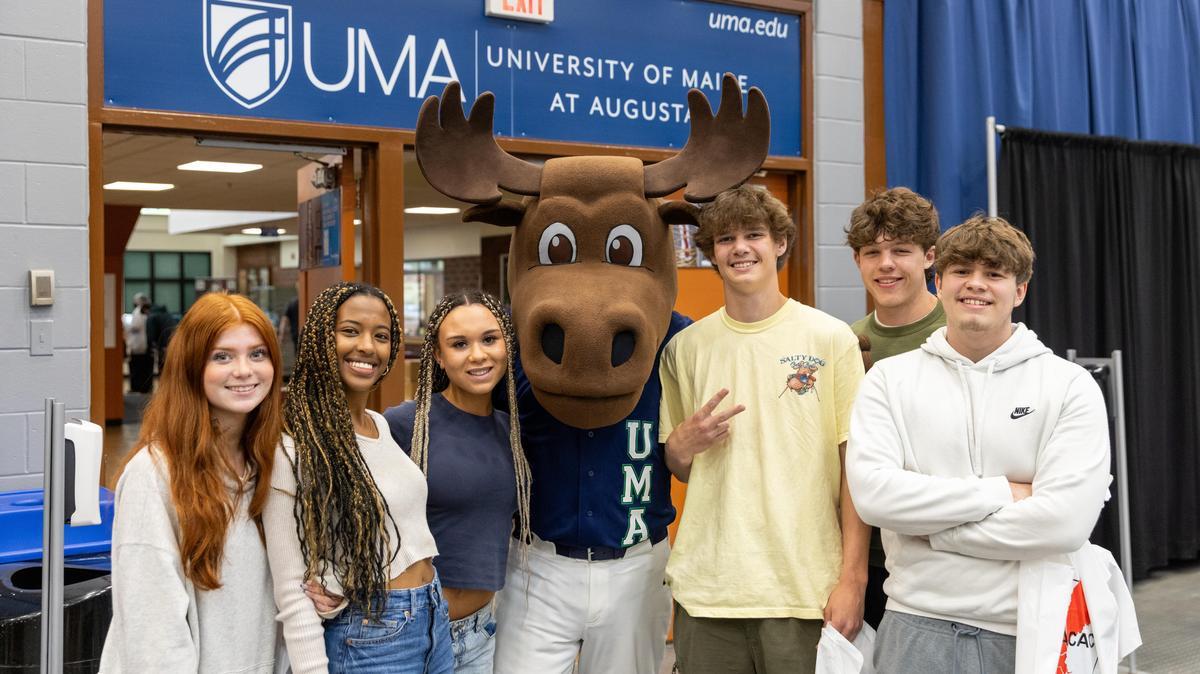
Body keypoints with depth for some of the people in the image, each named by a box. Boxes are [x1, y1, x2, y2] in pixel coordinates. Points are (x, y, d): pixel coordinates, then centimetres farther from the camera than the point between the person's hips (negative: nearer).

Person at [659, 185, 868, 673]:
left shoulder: (831, 339, -1)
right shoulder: (685, 347, 7)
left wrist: (853, 579, -7)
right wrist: (683, 444, -6)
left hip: (807, 590, -2)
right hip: (705, 588, 2)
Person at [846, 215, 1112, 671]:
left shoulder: (1070, 386, -3)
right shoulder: (890, 378, 2)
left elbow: (1066, 522, -14)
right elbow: (872, 493, -12)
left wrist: (930, 526, -11)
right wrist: (1001, 493, -13)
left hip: (1029, 631, 0)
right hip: (915, 625, 1)